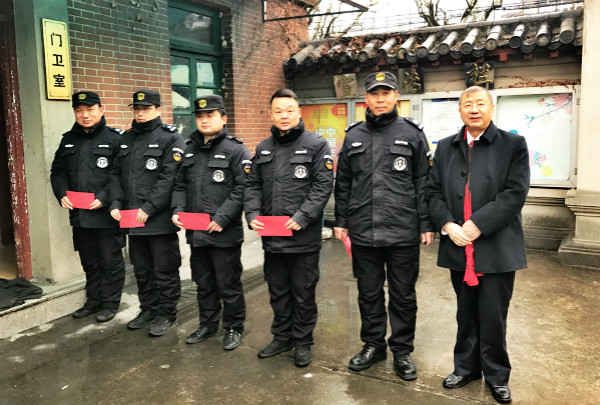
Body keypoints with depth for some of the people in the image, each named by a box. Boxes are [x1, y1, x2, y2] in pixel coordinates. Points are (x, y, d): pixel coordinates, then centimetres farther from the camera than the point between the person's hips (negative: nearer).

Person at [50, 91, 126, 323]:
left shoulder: (115, 138, -7)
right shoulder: (69, 140, 13)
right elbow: (57, 172, 16)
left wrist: (104, 198, -20)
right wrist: (62, 194, -1)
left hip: (107, 214, -6)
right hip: (79, 215, 6)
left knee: (110, 261, 6)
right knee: (89, 262, 17)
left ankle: (110, 303, 20)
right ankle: (93, 301, 32)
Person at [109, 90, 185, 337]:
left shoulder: (170, 138, -7)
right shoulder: (126, 139, 14)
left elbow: (169, 178, -16)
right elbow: (116, 174, 13)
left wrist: (148, 208, -19)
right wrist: (116, 204, -1)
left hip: (160, 220, -6)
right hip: (132, 220, 7)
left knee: (164, 271, 5)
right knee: (142, 270, 17)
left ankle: (167, 314, 19)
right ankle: (148, 309, 33)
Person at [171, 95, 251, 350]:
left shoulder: (236, 150, -8)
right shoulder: (190, 150, 13)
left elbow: (242, 189, -15)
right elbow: (180, 185, 16)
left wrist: (222, 218, -20)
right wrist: (177, 210, -1)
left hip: (225, 234, -6)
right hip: (195, 232, 6)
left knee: (228, 285, 6)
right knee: (203, 283, 19)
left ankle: (234, 327, 24)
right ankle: (208, 324, 35)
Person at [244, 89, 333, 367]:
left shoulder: (316, 145, -4)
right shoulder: (263, 149, 13)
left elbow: (323, 185, -11)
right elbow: (253, 185, 13)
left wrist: (302, 217, -19)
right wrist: (252, 214, -4)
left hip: (304, 237, -5)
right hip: (270, 237, 5)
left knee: (303, 292, 9)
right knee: (278, 291, 17)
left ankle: (303, 341, 26)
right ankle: (282, 337, 34)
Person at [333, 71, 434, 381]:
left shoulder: (412, 133, 1)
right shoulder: (353, 136, 9)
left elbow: (423, 183, 0)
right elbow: (343, 184, 12)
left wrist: (426, 224, -4)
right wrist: (341, 222, 9)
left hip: (403, 232, -2)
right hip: (362, 232, 3)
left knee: (403, 294, 10)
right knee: (368, 293, 14)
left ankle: (402, 350, 26)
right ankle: (373, 344, 32)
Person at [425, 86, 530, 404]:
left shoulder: (513, 145, 0)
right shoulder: (446, 147, 11)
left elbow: (515, 193, -10)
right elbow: (434, 191, 5)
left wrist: (478, 225, -18)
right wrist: (447, 225, -11)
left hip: (497, 248, -3)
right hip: (458, 247, 3)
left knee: (493, 316, 5)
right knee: (466, 314, 16)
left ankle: (496, 375, 25)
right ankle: (466, 367, 32)